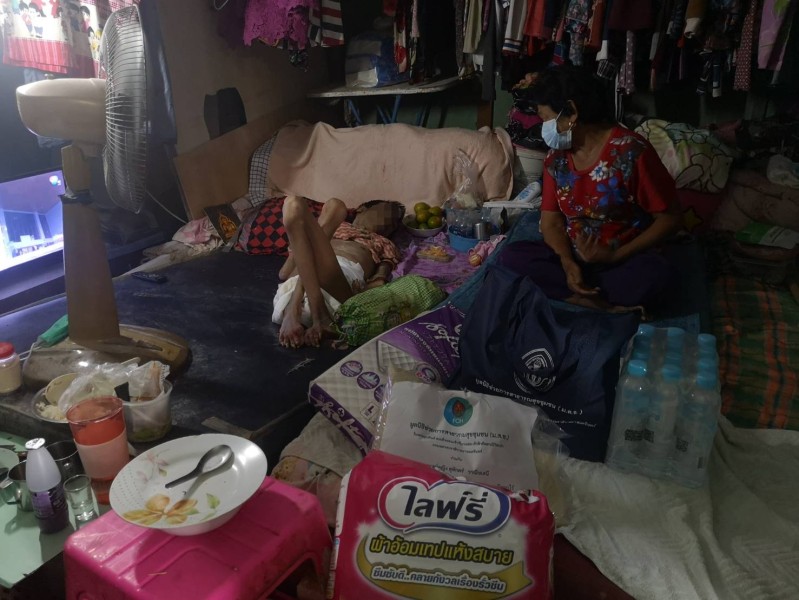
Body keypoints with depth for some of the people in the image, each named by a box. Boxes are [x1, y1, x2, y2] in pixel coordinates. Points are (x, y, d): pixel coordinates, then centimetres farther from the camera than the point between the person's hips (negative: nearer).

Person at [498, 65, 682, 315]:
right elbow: (551, 220, 2)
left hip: (626, 261, -5)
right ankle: (608, 306, -23)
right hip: (573, 258, 5)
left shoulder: (632, 151, -14)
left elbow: (668, 218, -11)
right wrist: (568, 263, -18)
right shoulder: (555, 158, 2)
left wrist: (615, 256, -21)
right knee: (511, 256, -20)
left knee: (659, 273, -36)